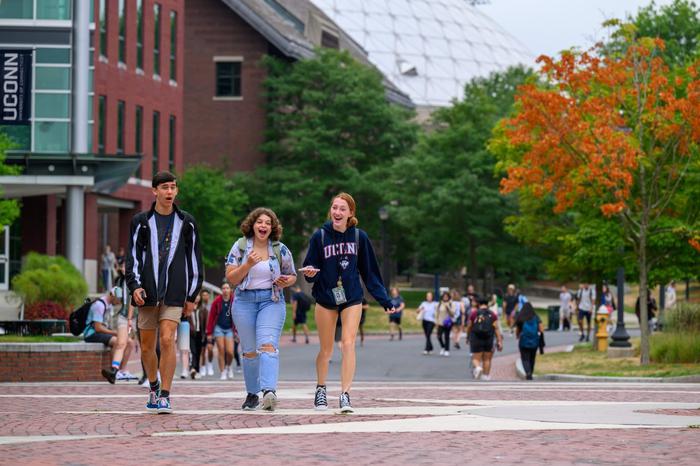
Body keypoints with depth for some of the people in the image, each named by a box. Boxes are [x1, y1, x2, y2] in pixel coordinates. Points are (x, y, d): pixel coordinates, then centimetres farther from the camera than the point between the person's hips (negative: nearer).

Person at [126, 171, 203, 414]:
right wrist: (135, 285, -10)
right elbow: (133, 256, 5)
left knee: (167, 340, -16)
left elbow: (194, 259, 12)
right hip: (147, 292, 1)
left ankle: (165, 396, -13)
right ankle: (154, 388, 31)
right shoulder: (141, 221, 7)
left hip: (174, 293, -1)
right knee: (147, 346, 7)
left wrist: (192, 295, 9)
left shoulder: (186, 222, 8)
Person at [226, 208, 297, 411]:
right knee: (249, 351, 7)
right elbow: (231, 278, -2)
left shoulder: (281, 250, 4)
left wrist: (286, 281, -8)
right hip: (245, 301, 1)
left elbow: (292, 276, 15)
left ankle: (269, 391, -34)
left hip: (272, 301, -1)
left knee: (267, 345, -20)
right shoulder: (240, 247, 2)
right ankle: (252, 394, 22)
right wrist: (248, 264, -18)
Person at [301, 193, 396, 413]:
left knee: (348, 344, -14)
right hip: (325, 298, 0)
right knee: (326, 349, 8)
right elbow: (310, 270, -3)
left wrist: (384, 300, 4)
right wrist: (310, 273, -28)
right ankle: (321, 390, 29)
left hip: (352, 298, 0)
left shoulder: (359, 237, -2)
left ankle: (345, 395, -16)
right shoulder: (320, 236, -5)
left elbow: (370, 271, 5)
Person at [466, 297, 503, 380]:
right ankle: (486, 376, 16)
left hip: (476, 339, -1)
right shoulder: (493, 314, 1)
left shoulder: (473, 313, -1)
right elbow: (496, 328, -5)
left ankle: (477, 367, -29)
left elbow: (469, 327, 4)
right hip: (489, 340, 1)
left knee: (476, 358, 2)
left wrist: (468, 336, 20)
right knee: (486, 359, 14)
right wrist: (499, 341, -5)